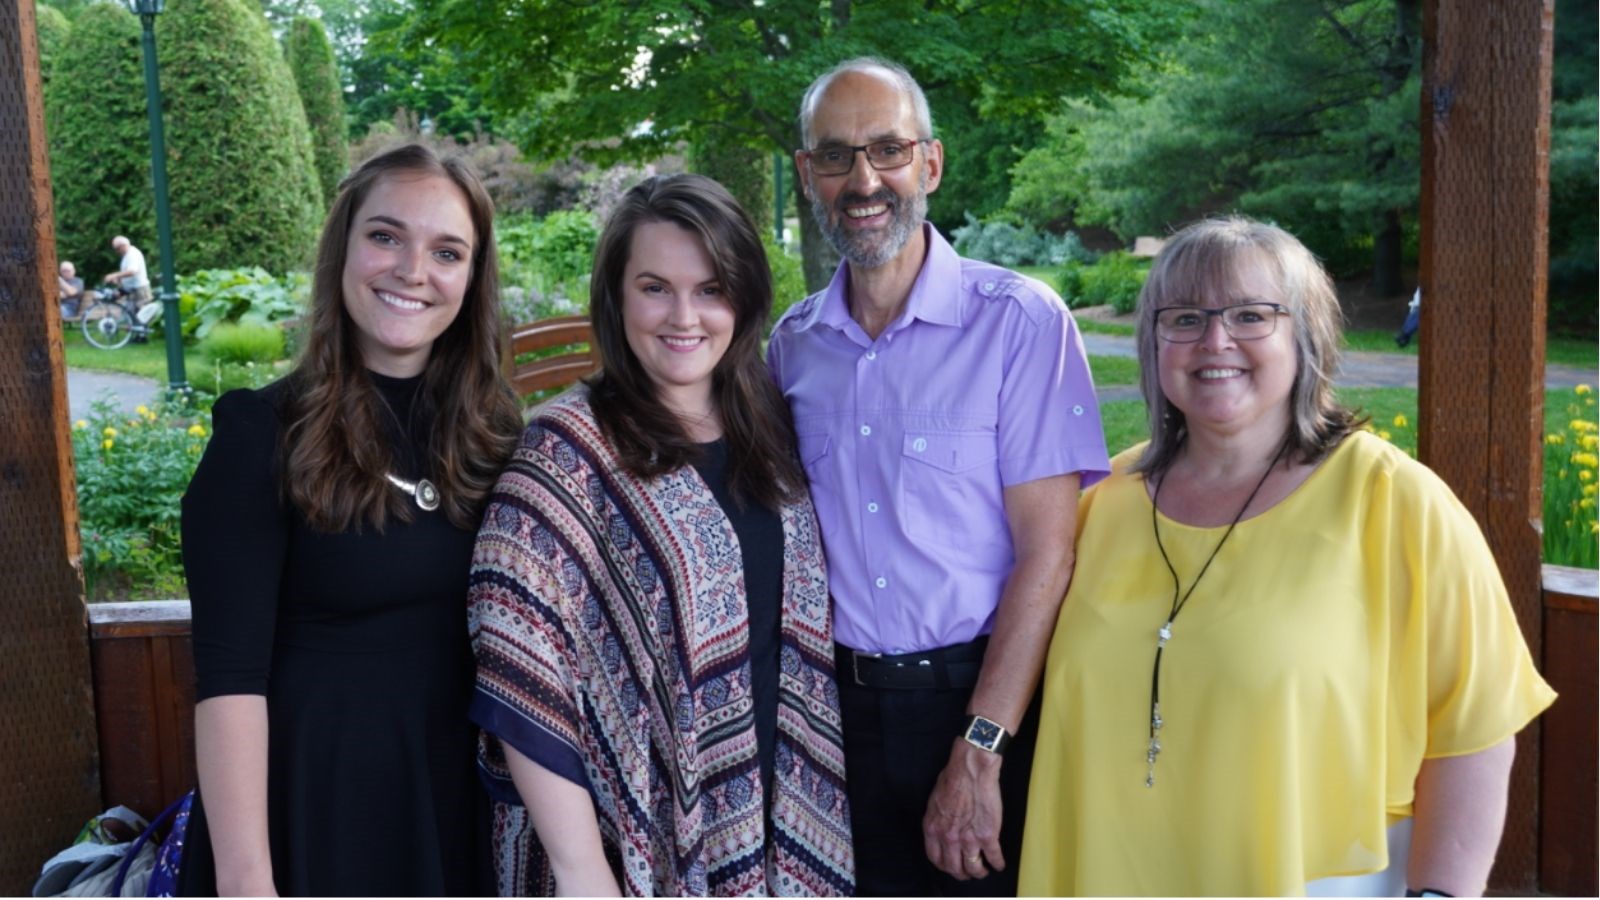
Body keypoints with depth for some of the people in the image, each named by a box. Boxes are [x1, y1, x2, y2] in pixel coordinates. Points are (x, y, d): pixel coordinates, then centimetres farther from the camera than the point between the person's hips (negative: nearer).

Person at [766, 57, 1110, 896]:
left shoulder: (1019, 322, -9)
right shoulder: (792, 343, 4)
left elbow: (1046, 554, -13)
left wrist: (978, 755, -15)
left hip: (983, 700, -3)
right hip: (839, 704, 4)